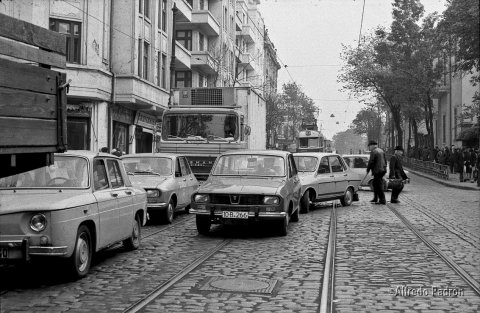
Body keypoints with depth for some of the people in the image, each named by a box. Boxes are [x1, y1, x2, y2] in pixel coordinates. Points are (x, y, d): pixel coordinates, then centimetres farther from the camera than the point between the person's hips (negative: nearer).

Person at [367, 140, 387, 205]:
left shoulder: (373, 152, -12)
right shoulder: (381, 151, 15)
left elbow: (371, 162, -15)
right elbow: (385, 160, 18)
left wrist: (368, 170, -3)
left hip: (377, 171, -9)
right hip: (383, 170, 9)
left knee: (379, 185, -5)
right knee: (375, 184, 18)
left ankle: (382, 200, -4)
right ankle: (375, 199, 25)